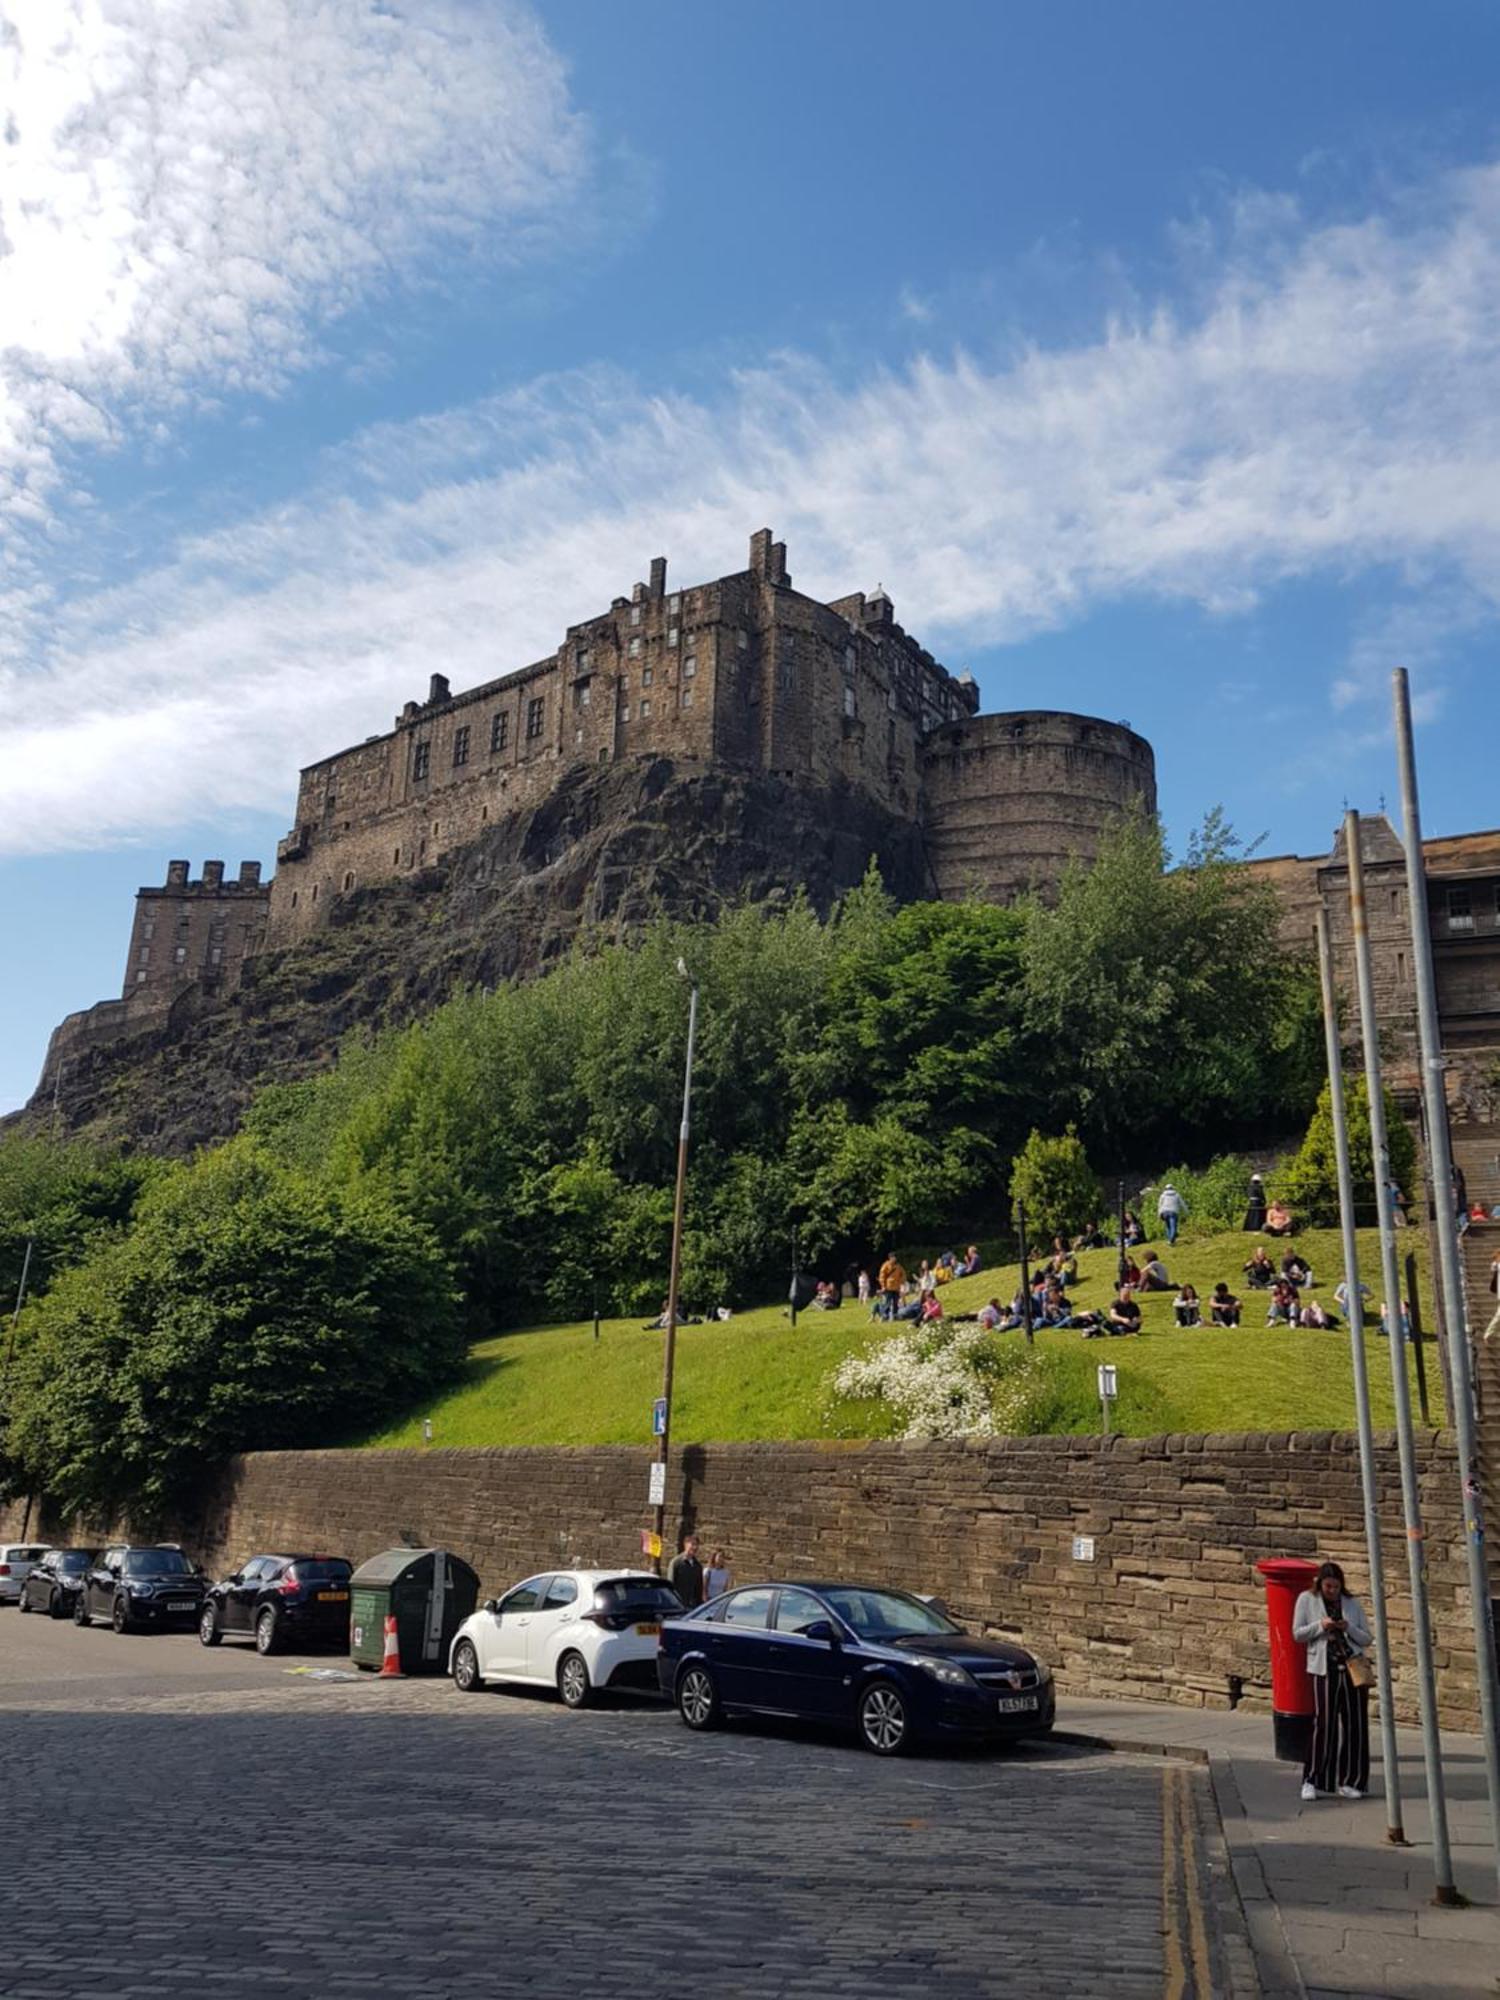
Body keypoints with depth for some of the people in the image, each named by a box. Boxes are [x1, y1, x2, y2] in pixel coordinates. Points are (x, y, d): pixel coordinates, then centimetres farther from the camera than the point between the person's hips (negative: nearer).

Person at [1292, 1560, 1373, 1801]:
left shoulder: (1352, 1604, 12)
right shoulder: (1307, 1600, 7)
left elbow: (1368, 1639, 12)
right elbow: (1297, 1634, 5)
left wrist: (1349, 1628, -7)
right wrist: (1320, 1625, -11)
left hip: (1353, 1667, 3)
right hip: (1324, 1669, -3)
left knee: (1355, 1724, 1)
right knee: (1323, 1723, -9)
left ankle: (1350, 1781, 12)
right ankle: (1314, 1781, -1)